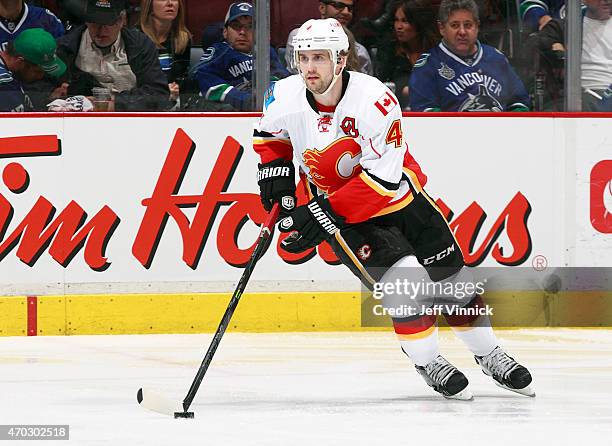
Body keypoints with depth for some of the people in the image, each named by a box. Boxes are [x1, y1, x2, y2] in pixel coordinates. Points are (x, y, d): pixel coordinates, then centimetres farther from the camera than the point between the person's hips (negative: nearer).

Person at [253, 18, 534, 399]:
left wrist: (322, 212, -32)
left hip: (395, 193, 0)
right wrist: (275, 169, -8)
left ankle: (489, 354, 27)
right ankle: (428, 362, 0)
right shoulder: (285, 97, -16)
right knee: (404, 276, -20)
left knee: (450, 273, 7)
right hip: (336, 209, 0)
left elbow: (383, 178, -29)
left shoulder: (374, 99, -29)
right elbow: (268, 134, 10)